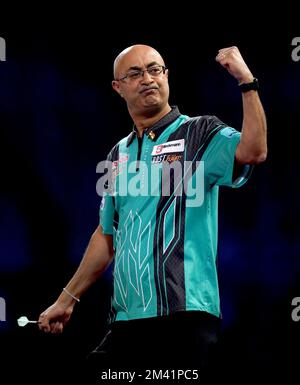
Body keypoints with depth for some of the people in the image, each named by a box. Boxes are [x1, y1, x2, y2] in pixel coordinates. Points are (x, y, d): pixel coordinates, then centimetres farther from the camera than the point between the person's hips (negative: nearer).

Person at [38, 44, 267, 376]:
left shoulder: (199, 134, 0)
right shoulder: (118, 155, 18)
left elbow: (253, 152, -21)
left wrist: (247, 82, -26)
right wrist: (67, 299, 25)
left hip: (185, 315, -6)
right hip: (126, 320, 6)